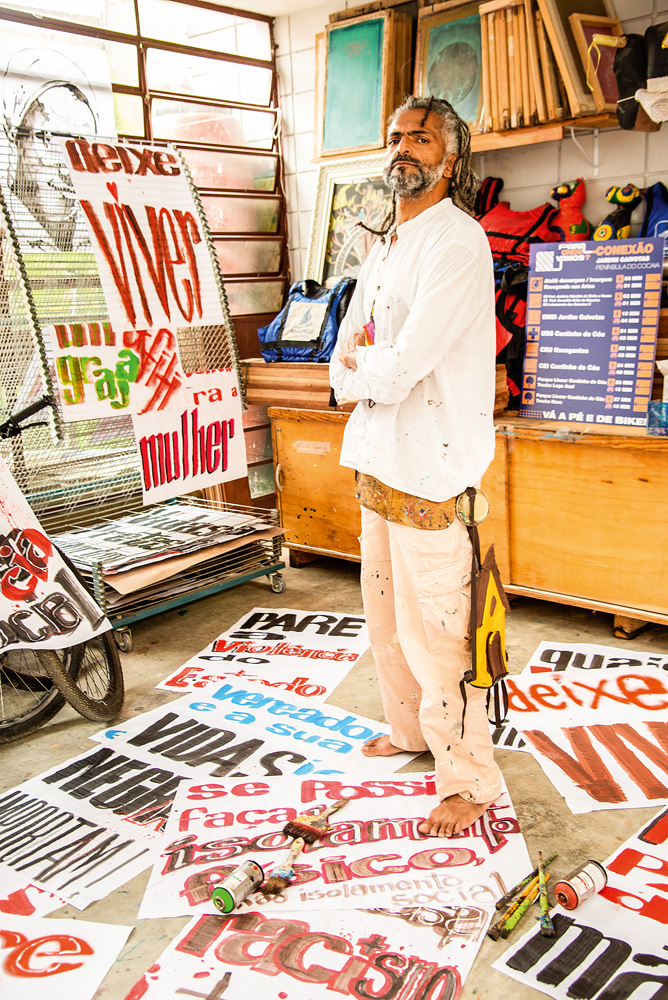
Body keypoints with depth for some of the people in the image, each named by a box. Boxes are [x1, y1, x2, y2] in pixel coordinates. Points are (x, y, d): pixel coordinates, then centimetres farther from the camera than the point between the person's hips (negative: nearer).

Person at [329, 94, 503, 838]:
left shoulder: (456, 241, -14)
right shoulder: (385, 247, 17)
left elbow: (403, 364, -23)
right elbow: (344, 364, 12)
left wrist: (361, 369, -3)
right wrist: (365, 373, -10)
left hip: (433, 468, -9)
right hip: (380, 457, 9)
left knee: (433, 630, -3)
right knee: (386, 613, 20)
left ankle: (470, 780, 15)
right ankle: (409, 729, 40)